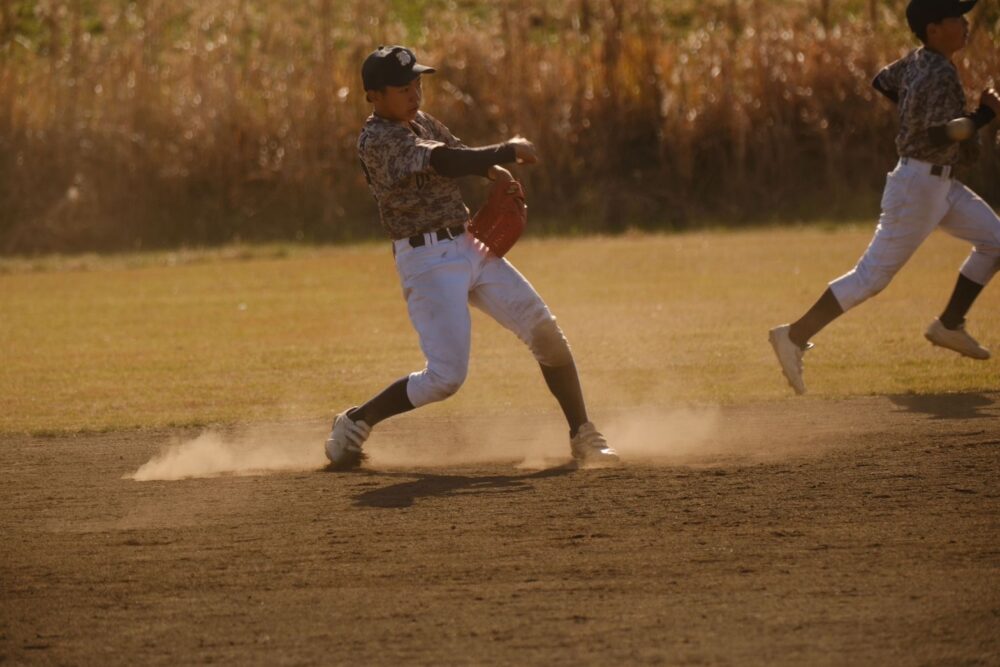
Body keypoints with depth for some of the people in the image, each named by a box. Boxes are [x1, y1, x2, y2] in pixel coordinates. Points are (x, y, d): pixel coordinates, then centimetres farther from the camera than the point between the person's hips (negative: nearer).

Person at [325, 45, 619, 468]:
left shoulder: (419, 122, 11)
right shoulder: (377, 140, -18)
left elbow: (457, 151, 27)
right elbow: (447, 164, -28)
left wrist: (493, 169, 4)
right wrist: (509, 151, -17)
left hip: (468, 246, 9)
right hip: (428, 261, -9)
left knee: (543, 329, 1)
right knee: (446, 375, -15)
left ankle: (583, 436, 11)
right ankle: (354, 424, 6)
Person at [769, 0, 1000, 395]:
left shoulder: (917, 61, 6)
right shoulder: (941, 75, -22)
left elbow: (882, 83, 23)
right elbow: (938, 135, -30)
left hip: (940, 184, 10)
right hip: (920, 183, -10)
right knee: (873, 275, -7)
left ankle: (950, 325, 17)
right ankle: (795, 337, -3)